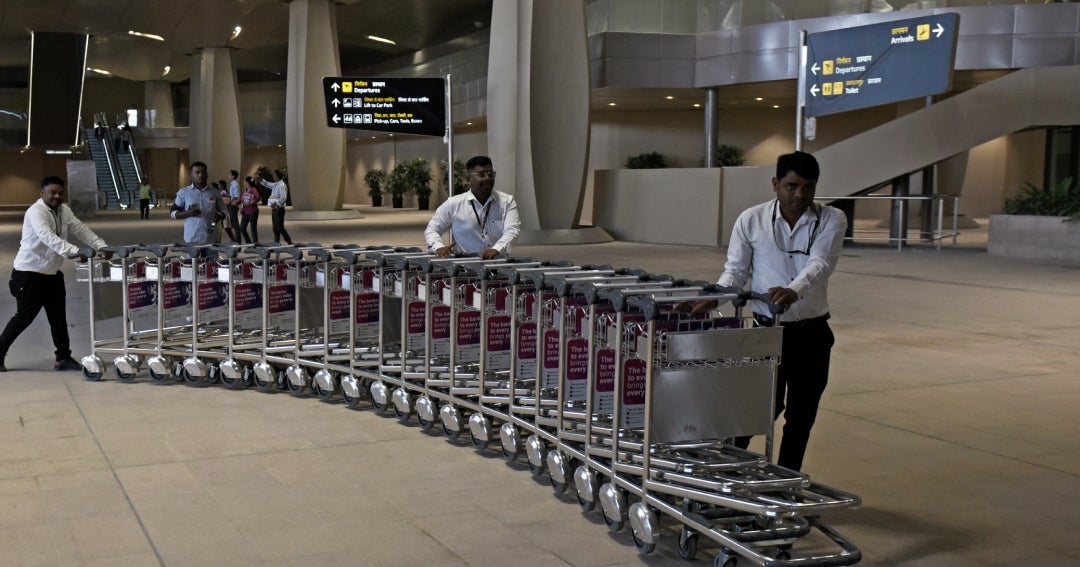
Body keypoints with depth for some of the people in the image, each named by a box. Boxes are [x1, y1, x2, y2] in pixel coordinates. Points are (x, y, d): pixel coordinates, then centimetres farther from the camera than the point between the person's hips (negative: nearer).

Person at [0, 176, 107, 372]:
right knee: (25, 316, -4)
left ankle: (63, 358, 15)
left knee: (58, 317, 9)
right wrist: (75, 252, -48)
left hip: (52, 273, 8)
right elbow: (48, 237, -36)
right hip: (29, 273, -8)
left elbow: (81, 230, 0)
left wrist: (101, 246, -17)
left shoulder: (64, 211, 6)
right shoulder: (36, 212, -20)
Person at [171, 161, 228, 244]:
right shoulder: (183, 192, 4)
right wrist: (188, 213, -13)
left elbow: (223, 211, 16)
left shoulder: (214, 192, 9)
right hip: (191, 240, -2)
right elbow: (173, 213, 6)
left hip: (211, 239, 2)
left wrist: (218, 216, -8)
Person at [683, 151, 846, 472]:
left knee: (802, 414, 11)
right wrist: (713, 298, -18)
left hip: (812, 332, 2)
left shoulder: (831, 220, -3)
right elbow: (736, 270, 2)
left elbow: (820, 263, -19)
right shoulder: (751, 220, -2)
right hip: (767, 329, -2)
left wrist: (794, 290, -40)